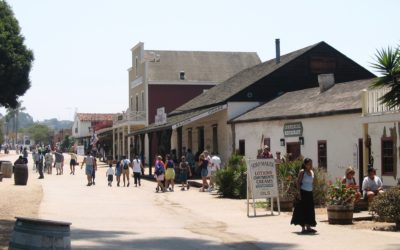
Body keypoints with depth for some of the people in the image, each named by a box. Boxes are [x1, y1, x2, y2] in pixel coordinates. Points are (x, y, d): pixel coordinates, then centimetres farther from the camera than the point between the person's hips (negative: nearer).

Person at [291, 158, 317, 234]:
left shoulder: (312, 172, 12)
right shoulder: (302, 172, -8)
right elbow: (298, 182, -11)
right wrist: (299, 193, -17)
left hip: (309, 193, 7)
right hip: (303, 192, -7)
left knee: (310, 210, 7)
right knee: (303, 210, -5)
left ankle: (308, 227, 14)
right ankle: (303, 228, -1)